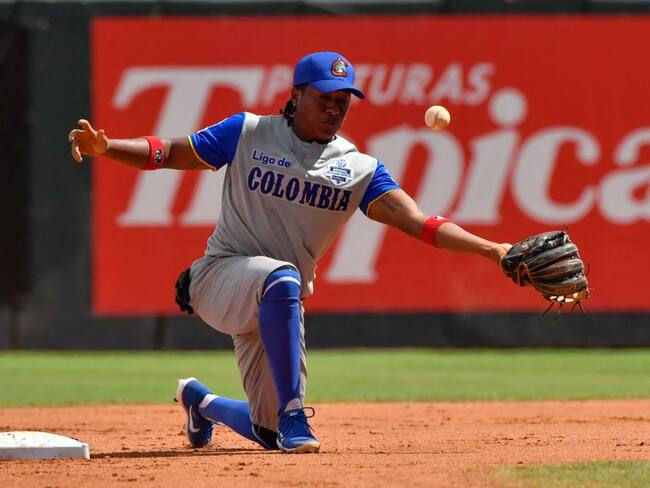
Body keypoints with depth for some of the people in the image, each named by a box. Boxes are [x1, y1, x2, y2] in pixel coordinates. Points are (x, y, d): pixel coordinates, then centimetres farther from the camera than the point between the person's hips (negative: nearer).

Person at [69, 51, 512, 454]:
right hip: (220, 274, -4)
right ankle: (292, 415, -36)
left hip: (277, 306, 5)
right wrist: (104, 147, -23)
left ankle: (200, 401, 41)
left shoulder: (360, 170, 2)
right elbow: (166, 153, -3)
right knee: (281, 277, -39)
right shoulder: (248, 133, -2)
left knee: (271, 434, 6)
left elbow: (418, 222, -8)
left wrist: (491, 249, -23)